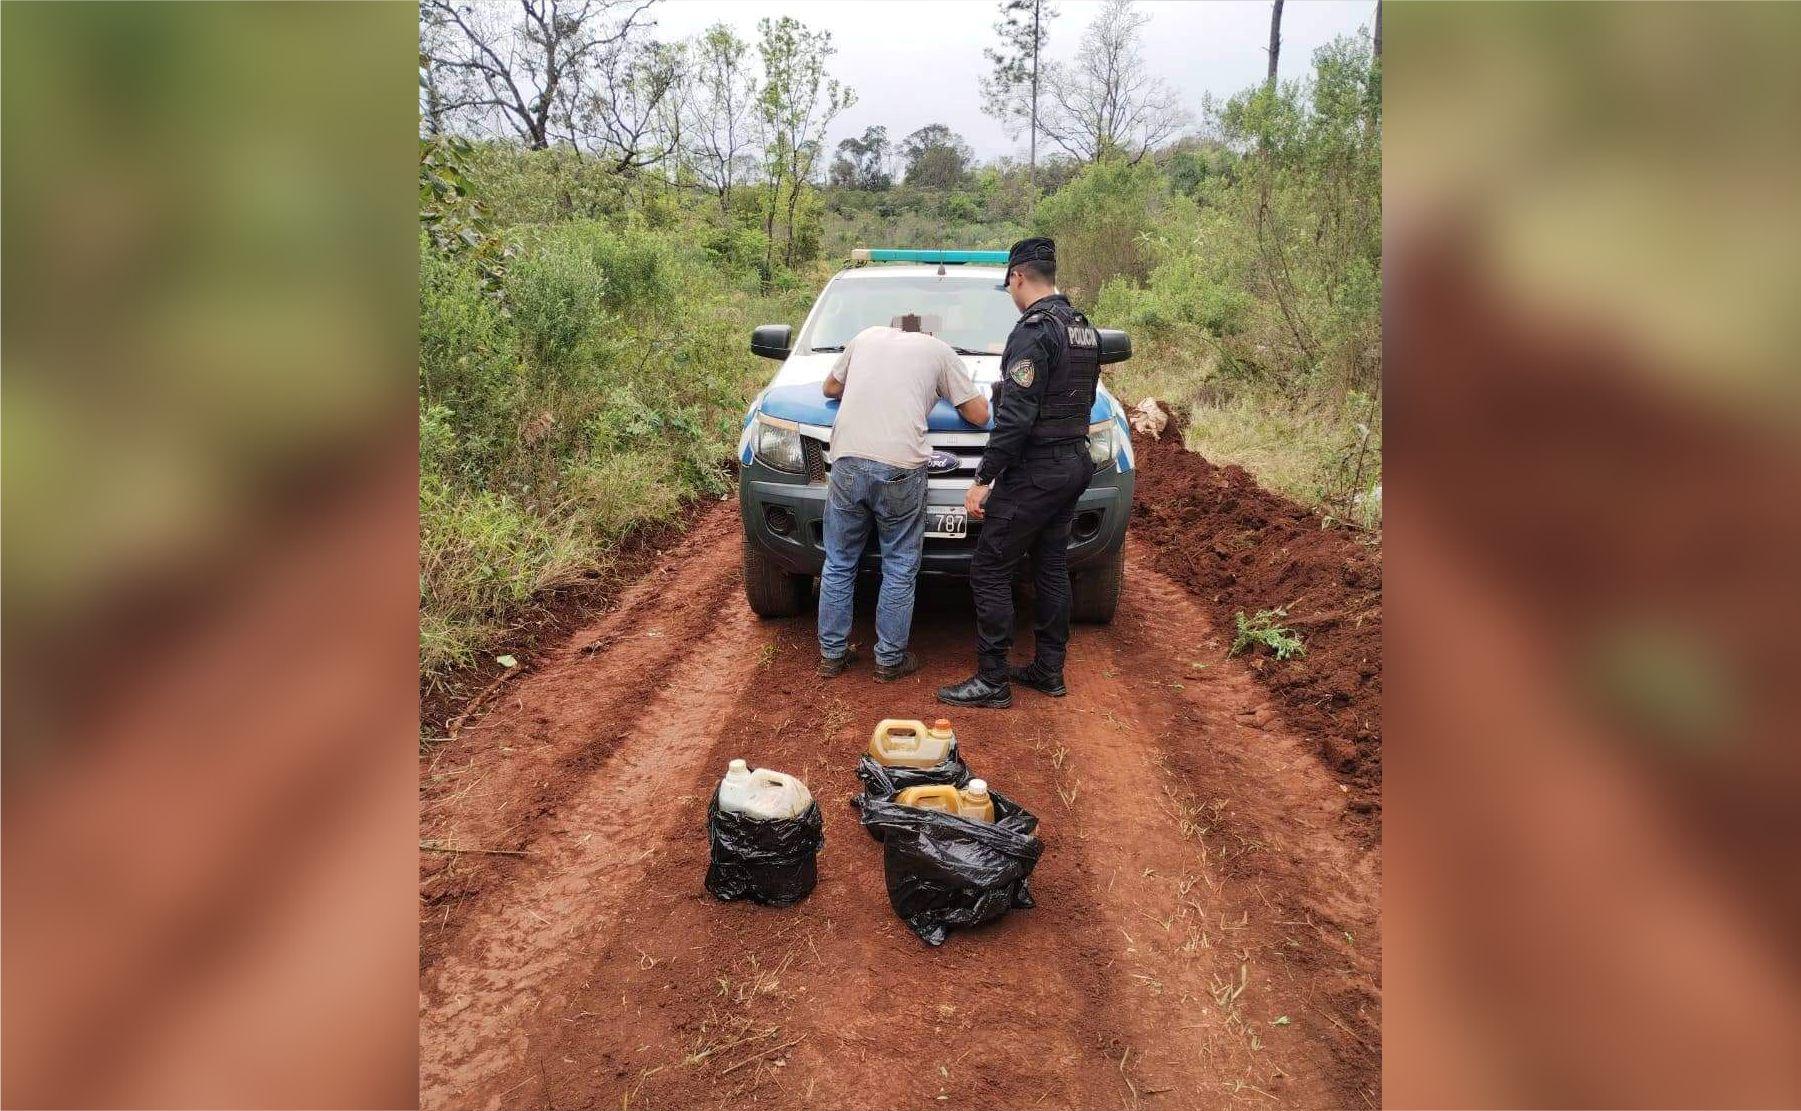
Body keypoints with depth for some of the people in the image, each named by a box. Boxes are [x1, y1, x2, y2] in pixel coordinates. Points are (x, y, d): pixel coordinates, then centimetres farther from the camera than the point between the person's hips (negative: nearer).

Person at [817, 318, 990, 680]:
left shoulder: (867, 336, 22)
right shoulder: (939, 350, 14)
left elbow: (831, 388, 33)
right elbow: (979, 414, 14)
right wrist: (945, 391, 31)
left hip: (847, 462, 3)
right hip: (899, 468, -3)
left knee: (838, 565, 15)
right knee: (899, 571, 11)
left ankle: (832, 654, 22)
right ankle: (890, 659, 17)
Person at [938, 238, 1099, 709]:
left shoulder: (1034, 330, -17)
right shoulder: (1084, 329, 12)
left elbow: (1016, 417, -24)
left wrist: (983, 479, -20)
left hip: (1035, 471, -9)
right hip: (1075, 465, 10)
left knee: (989, 572, -3)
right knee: (1052, 567, 15)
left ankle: (991, 681, 1)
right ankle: (1048, 670, 24)